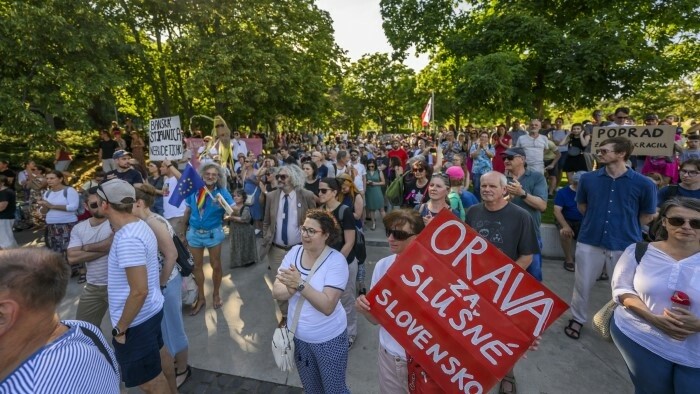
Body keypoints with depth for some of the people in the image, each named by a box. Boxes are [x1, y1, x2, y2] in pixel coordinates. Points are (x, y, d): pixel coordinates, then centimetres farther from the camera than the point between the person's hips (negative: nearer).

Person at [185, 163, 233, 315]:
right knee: (197, 265, 14)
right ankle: (201, 298, 31)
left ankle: (216, 294, 33)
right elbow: (187, 211, 7)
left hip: (213, 233, -2)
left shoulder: (222, 191, -12)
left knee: (216, 265, 10)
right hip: (194, 232, 3)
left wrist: (223, 204, -39)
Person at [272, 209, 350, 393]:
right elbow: (276, 292, -9)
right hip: (298, 336, 5)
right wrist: (290, 288, -30)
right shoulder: (294, 252, -7)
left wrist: (300, 284, -37)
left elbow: (328, 306, -28)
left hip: (328, 339, -5)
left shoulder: (336, 261, -22)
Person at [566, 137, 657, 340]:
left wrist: (625, 227, 9)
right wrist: (596, 221, 10)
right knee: (582, 285, 13)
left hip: (625, 245, -1)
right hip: (590, 242, 1)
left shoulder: (643, 183, -9)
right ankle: (577, 319, 34)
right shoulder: (588, 178, -4)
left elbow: (647, 216, 6)